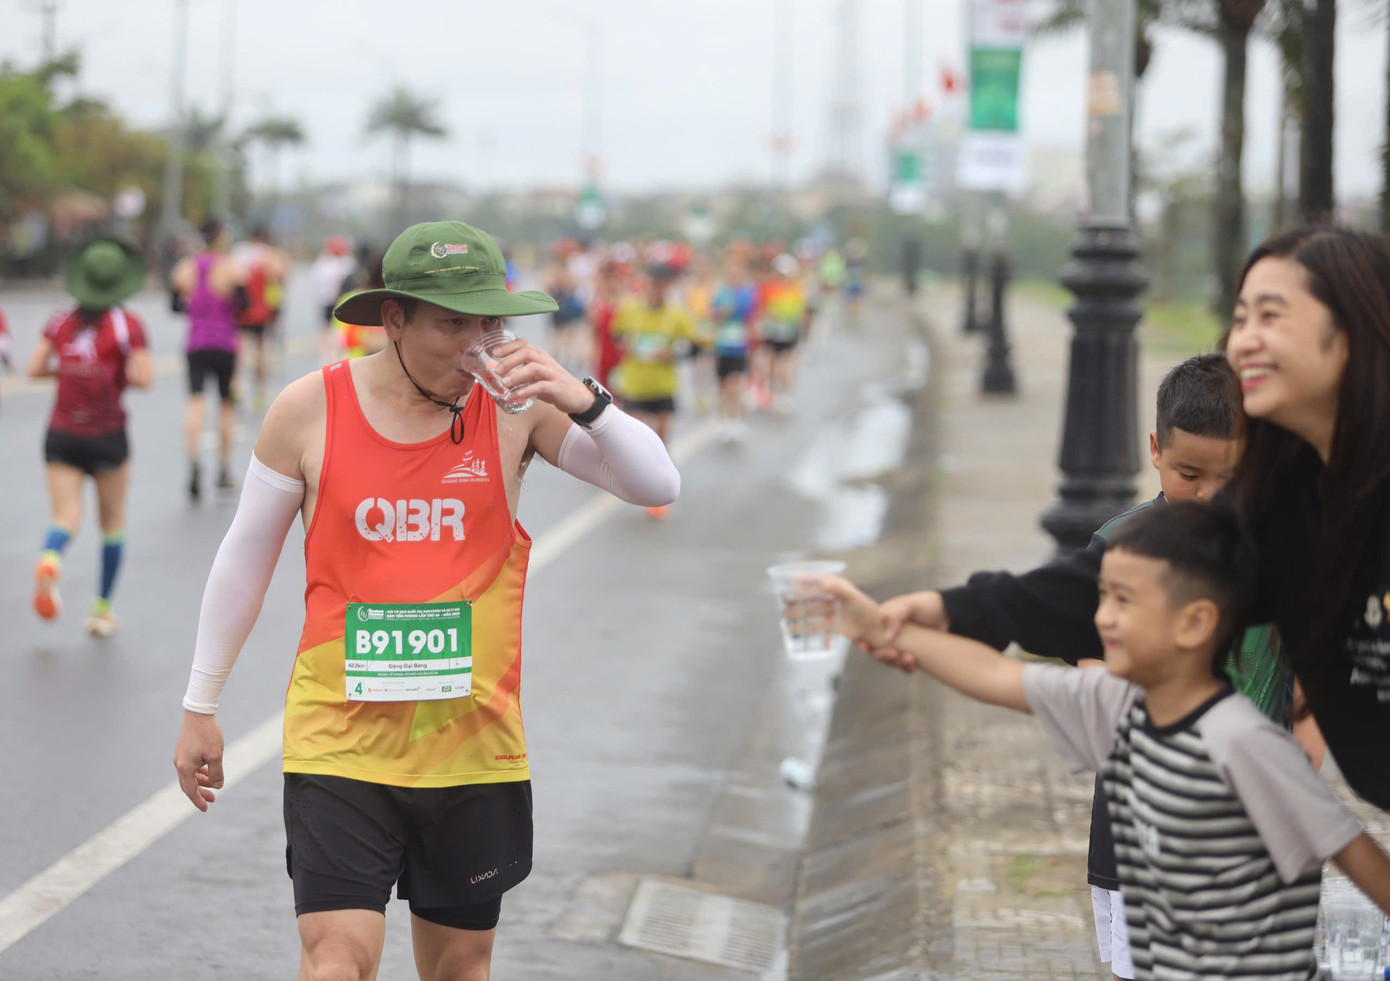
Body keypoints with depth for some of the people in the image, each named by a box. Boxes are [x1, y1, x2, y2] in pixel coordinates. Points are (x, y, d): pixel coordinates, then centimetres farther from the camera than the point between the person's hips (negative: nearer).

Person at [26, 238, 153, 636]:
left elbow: (35, 368, 2)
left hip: (61, 436, 2)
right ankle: (103, 609, 19)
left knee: (65, 518, -2)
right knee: (113, 521, 16)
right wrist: (120, 376, 5)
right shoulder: (127, 325, -8)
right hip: (108, 435, -2)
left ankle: (50, 558, -38)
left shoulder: (62, 320, 3)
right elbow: (144, 378, -16)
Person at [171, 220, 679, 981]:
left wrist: (583, 403, -23)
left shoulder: (514, 404, -3)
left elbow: (657, 487, -5)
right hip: (340, 740, -2)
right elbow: (245, 558, 6)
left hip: (473, 743, 2)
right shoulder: (310, 410, -4)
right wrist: (200, 707, 10)